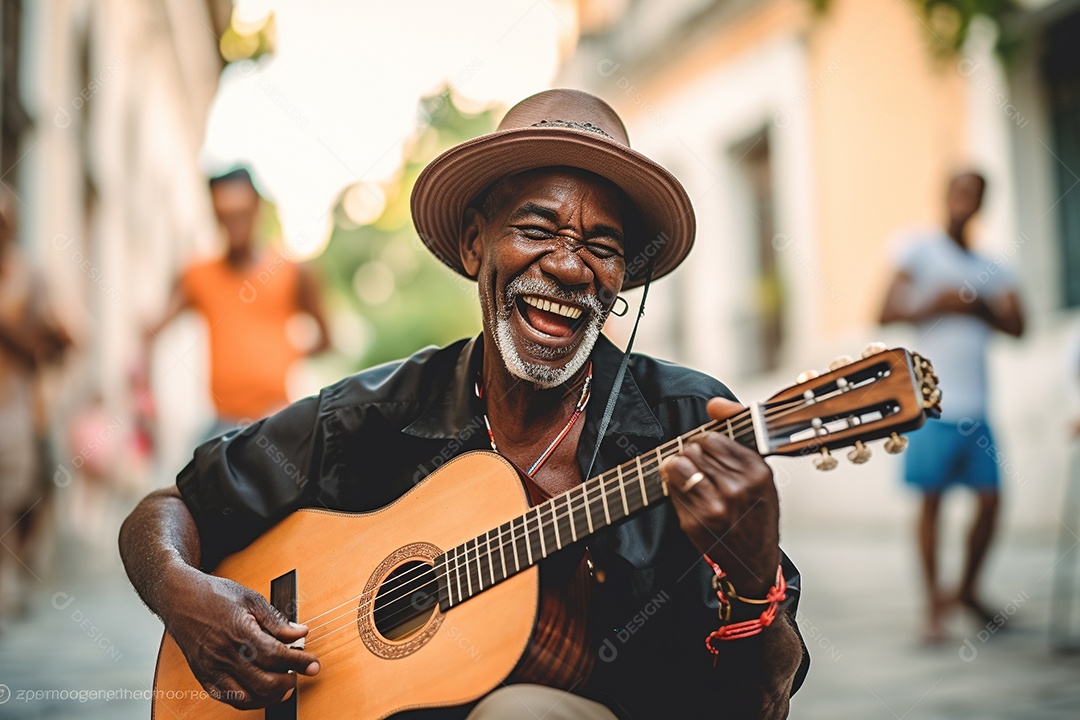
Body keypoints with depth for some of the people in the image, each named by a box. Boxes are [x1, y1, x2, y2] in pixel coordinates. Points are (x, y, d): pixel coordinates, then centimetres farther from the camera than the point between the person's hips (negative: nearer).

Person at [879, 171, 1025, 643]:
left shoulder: (993, 269, 16)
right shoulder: (920, 249, 2)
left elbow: (1017, 326, 5)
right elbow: (887, 313, -5)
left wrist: (980, 307, -11)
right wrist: (937, 304, -14)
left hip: (976, 406, 5)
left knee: (990, 498, 3)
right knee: (931, 500, -2)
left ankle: (968, 589, 22)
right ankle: (934, 603, 8)